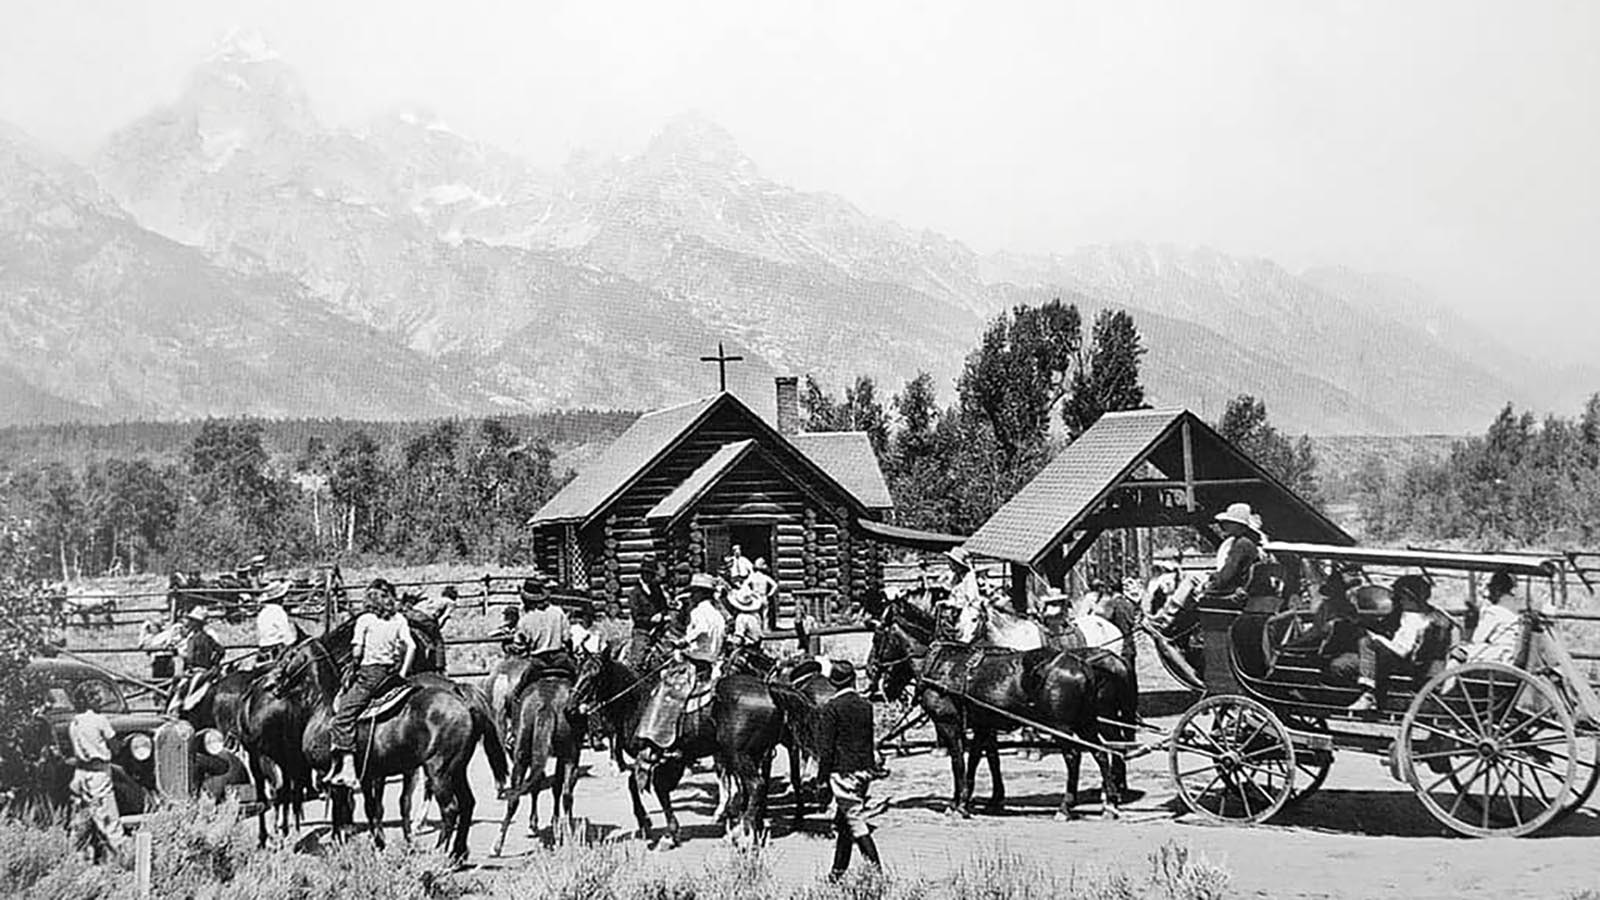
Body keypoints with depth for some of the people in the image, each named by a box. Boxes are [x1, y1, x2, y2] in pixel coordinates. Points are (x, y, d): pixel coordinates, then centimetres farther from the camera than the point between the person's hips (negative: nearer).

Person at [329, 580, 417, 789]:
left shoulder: (365, 620, -2)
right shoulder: (400, 620, 10)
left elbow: (356, 652, -6)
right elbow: (411, 647, 0)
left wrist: (352, 671, 9)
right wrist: (402, 674, 4)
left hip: (370, 672, -7)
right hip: (392, 673, 7)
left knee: (343, 715, -9)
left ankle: (347, 767, -23)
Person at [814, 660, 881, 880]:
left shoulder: (830, 709, -12)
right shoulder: (866, 705, 5)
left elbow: (825, 748, -12)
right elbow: (871, 741, 12)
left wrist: (822, 776, -5)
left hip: (843, 771, -6)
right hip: (865, 769, 6)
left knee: (855, 820, -5)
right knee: (843, 822, 15)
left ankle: (877, 868, -10)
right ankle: (838, 871, 20)